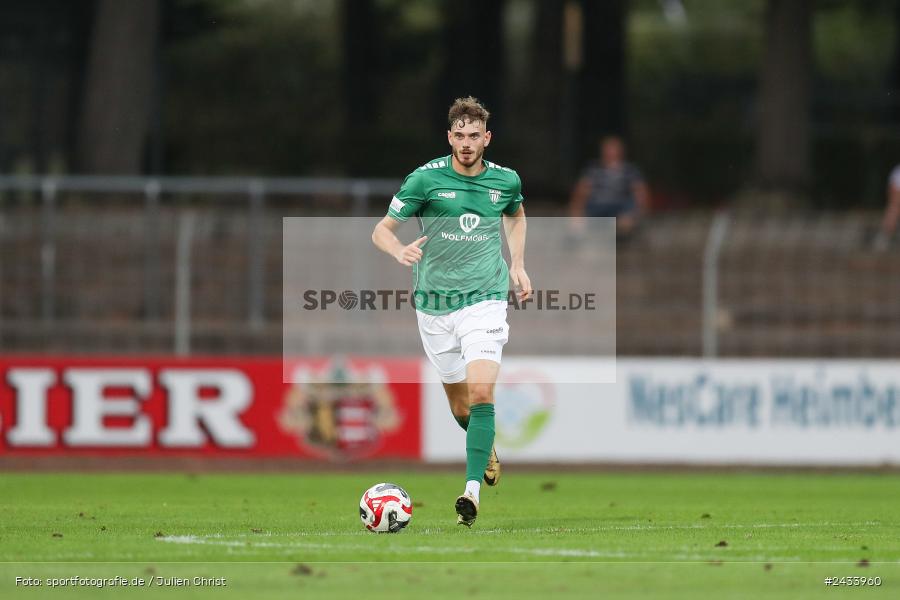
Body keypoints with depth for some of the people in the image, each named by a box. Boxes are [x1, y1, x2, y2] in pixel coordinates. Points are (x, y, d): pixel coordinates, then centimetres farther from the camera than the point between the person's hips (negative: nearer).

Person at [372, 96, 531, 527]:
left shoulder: (506, 180, 2)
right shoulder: (425, 179, -7)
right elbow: (381, 230, -5)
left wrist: (517, 265, 15)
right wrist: (400, 250, -27)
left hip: (485, 299, -1)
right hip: (434, 302, 1)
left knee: (481, 393, -20)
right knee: (459, 406, 12)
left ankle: (472, 491, -25)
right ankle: (487, 450, 45)